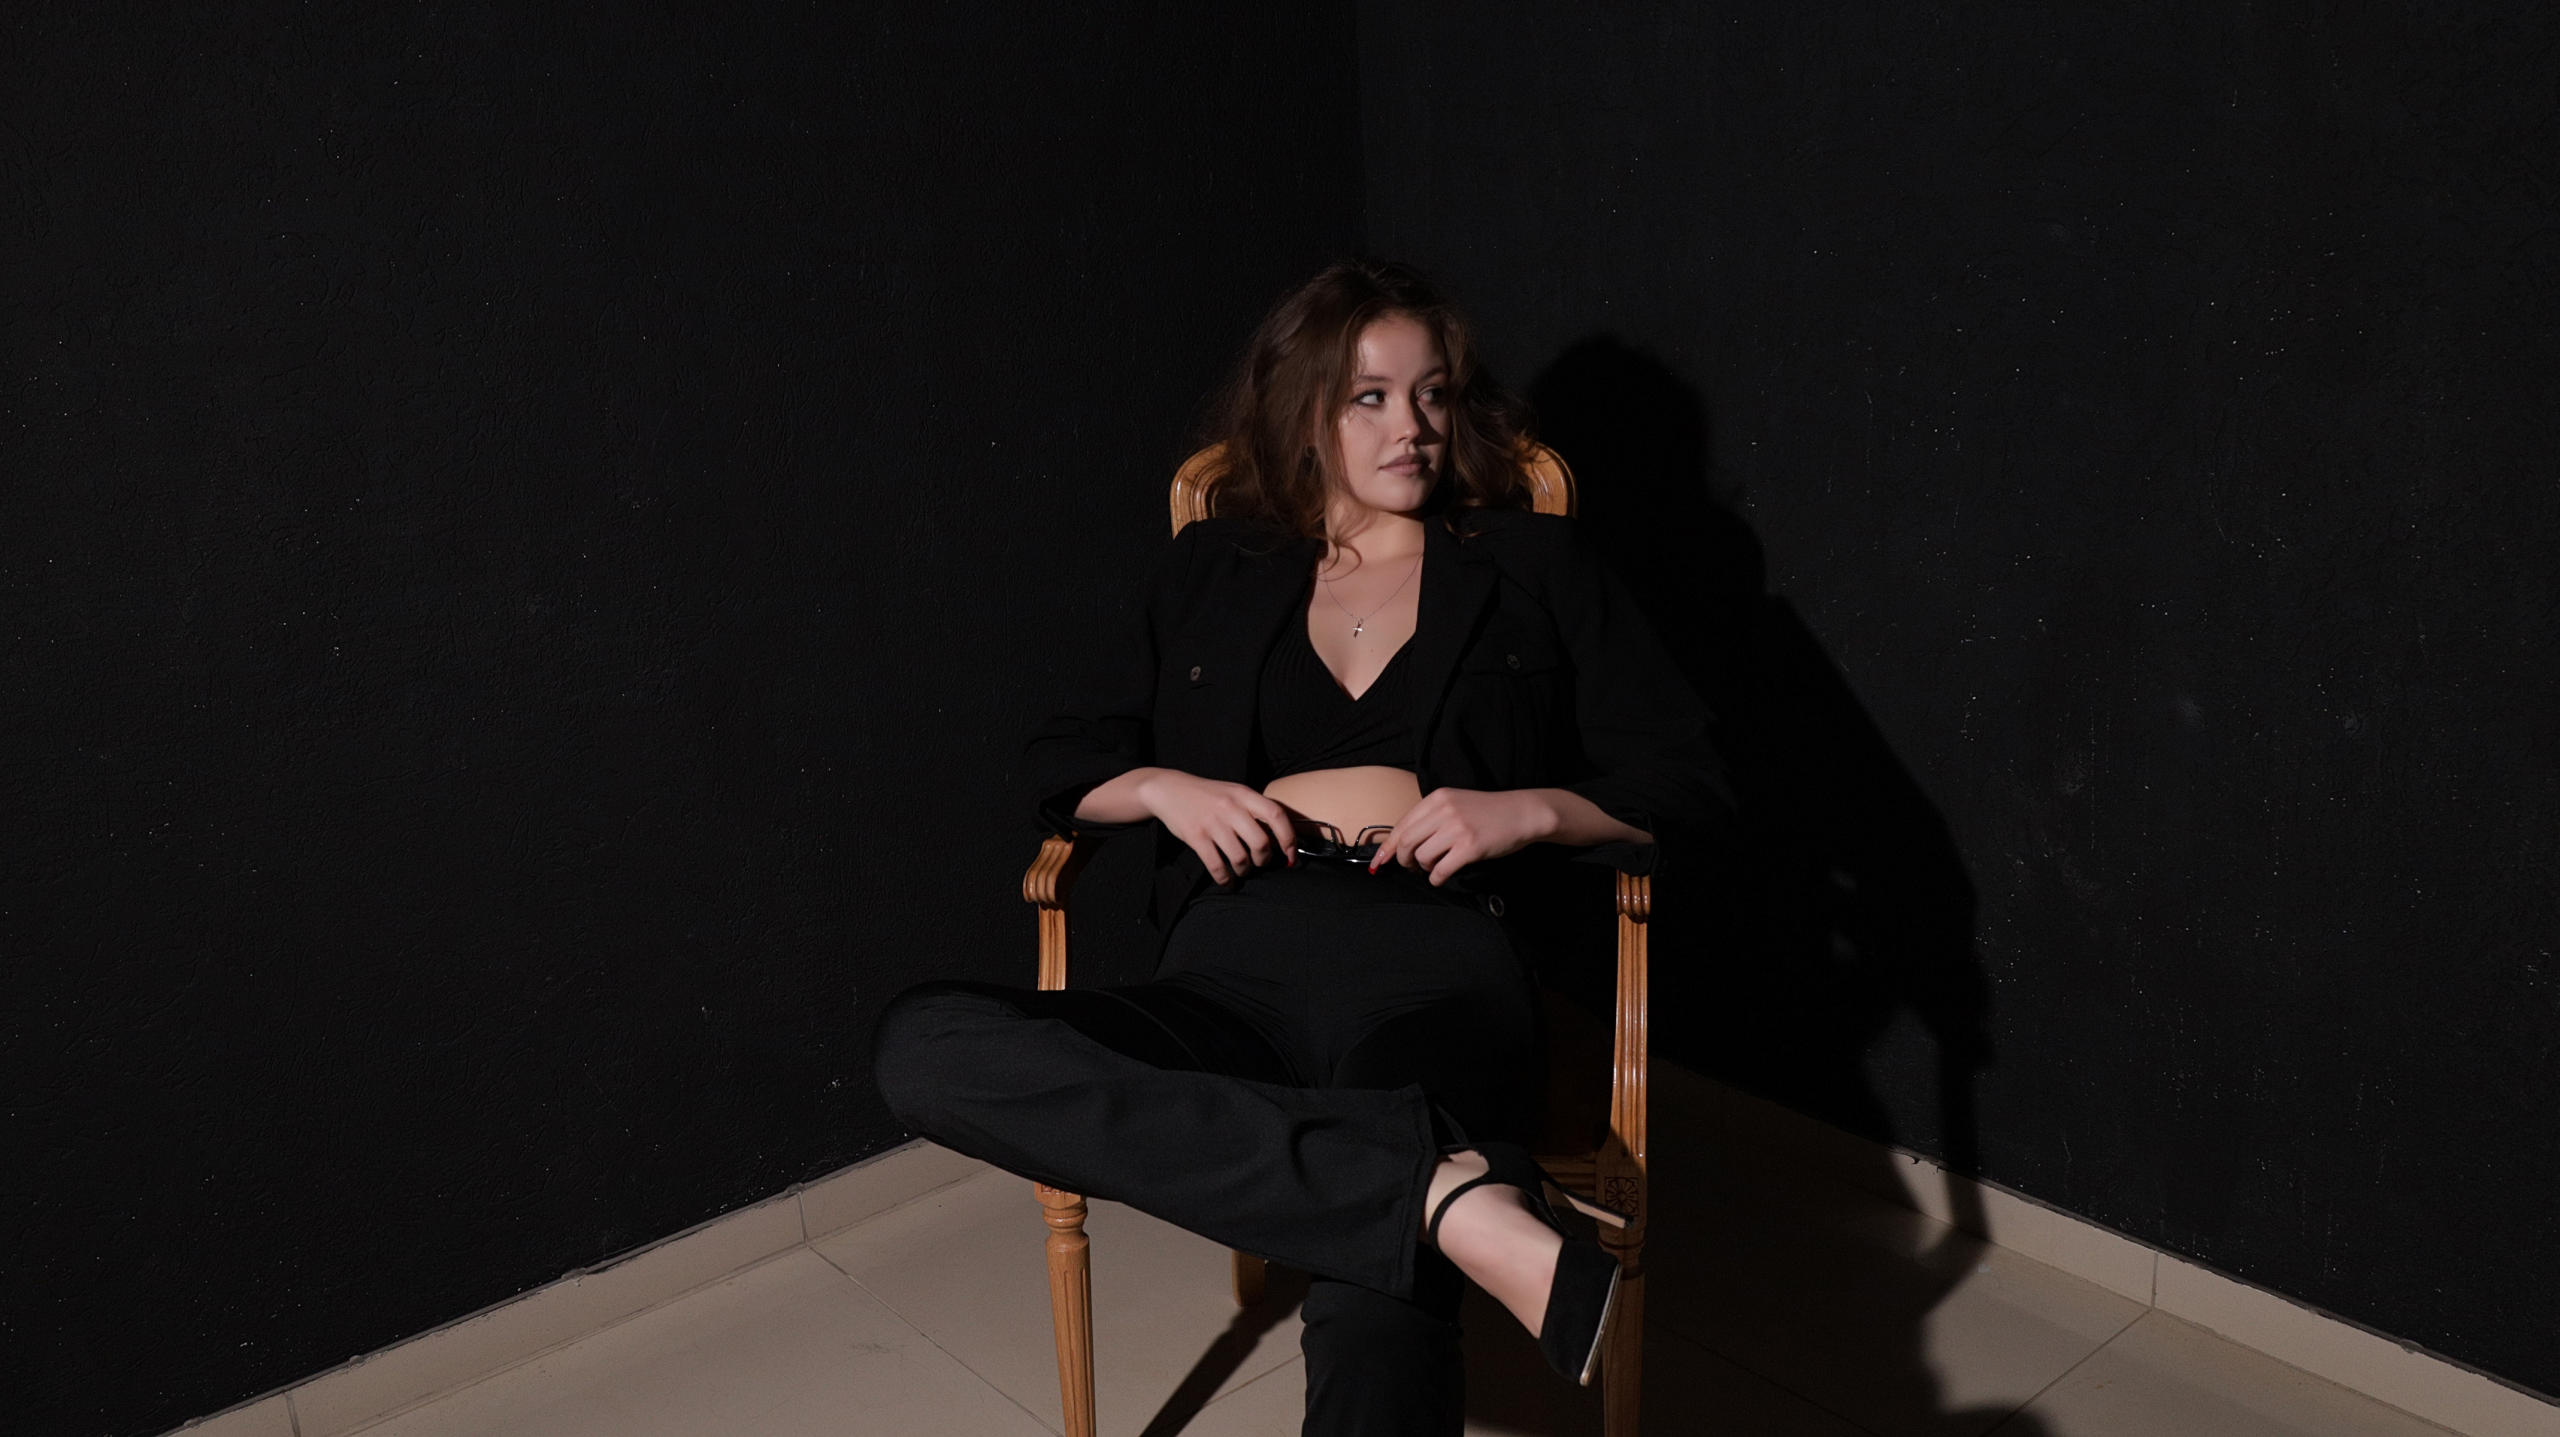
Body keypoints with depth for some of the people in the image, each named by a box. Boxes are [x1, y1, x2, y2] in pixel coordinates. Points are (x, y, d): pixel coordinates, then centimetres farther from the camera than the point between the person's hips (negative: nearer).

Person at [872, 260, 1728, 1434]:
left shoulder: (1531, 568, 21)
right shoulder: (1209, 576, 24)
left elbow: (1682, 781, 17)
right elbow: (1062, 764, 26)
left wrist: (1528, 810, -2)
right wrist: (1166, 788, 4)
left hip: (1436, 960, -3)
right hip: (1234, 966, 4)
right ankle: (1448, 1192, -37)